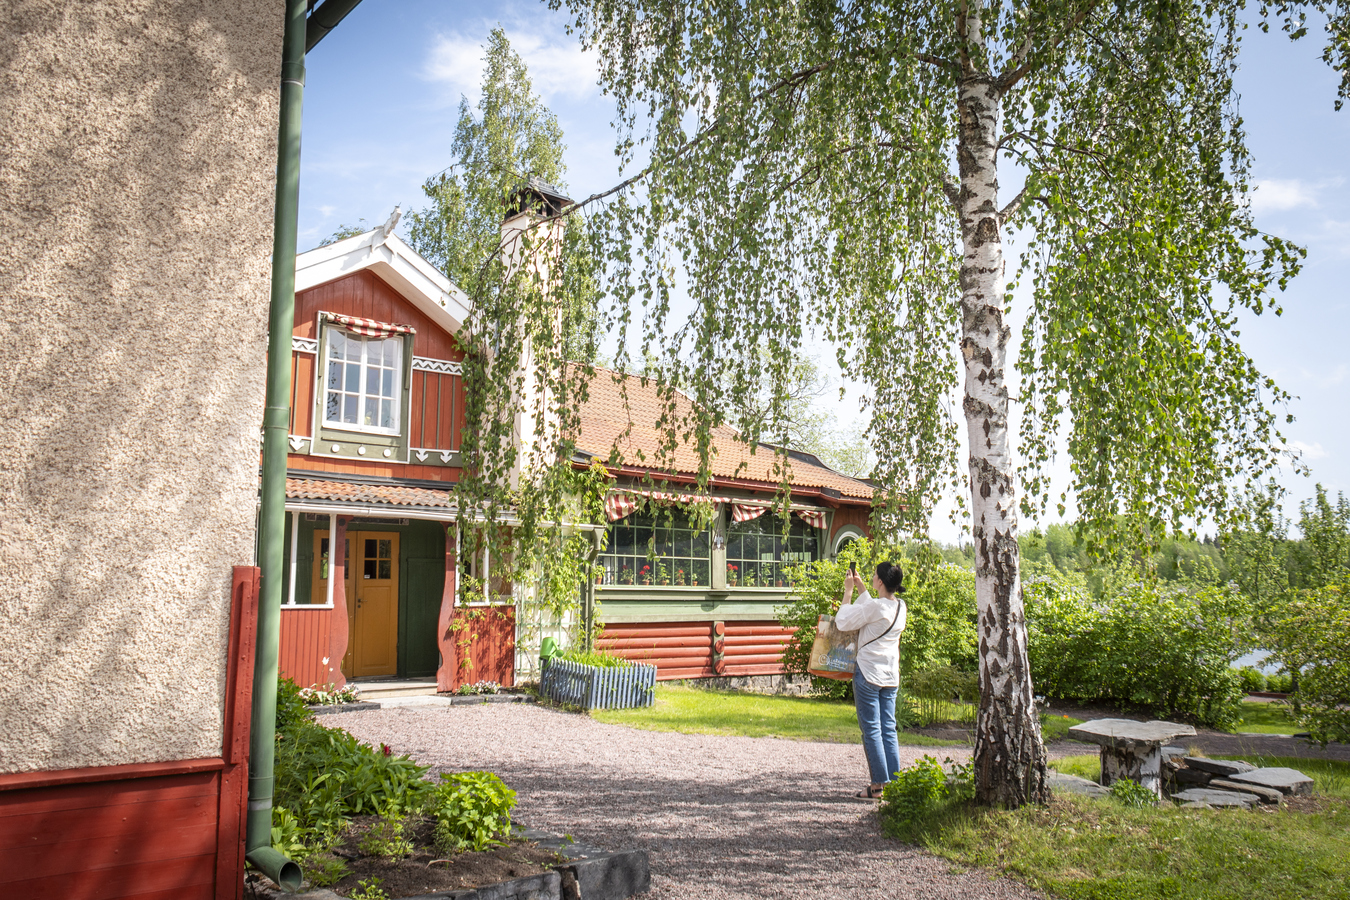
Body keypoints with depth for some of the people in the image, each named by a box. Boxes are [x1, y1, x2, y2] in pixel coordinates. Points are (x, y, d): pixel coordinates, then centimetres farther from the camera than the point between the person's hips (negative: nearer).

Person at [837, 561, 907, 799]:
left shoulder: (875, 606, -19)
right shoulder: (900, 606, 5)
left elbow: (842, 622, -11)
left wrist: (848, 591, -4)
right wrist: (861, 588, 25)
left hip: (869, 673, -7)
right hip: (891, 675, 8)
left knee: (871, 729, -1)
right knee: (889, 729, 11)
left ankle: (878, 786, 3)